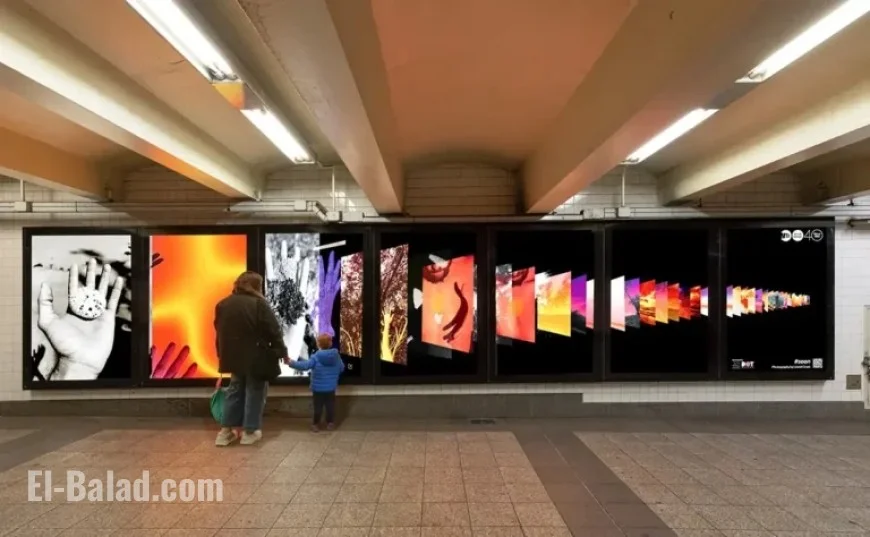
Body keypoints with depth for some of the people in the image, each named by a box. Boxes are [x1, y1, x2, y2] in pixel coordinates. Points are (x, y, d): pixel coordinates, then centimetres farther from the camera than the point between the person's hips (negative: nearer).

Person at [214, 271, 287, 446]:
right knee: (254, 392, 6)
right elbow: (273, 331, -13)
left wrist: (222, 355, 21)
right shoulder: (259, 304, -13)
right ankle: (250, 431, 11)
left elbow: (219, 331, 13)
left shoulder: (222, 304, 6)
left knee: (235, 390, 17)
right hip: (256, 357, -5)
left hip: (233, 356, 6)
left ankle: (226, 430, 17)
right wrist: (281, 352, -4)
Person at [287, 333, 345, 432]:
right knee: (330, 406, 12)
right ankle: (330, 423, 17)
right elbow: (342, 368, 4)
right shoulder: (336, 356, -5)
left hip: (318, 388, -2)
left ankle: (316, 424, 17)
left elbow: (305, 365, -26)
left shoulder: (316, 357, -16)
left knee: (318, 407, 9)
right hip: (331, 388, 2)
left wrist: (291, 363, -22)